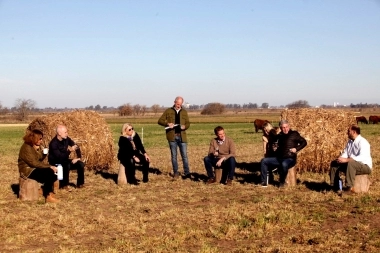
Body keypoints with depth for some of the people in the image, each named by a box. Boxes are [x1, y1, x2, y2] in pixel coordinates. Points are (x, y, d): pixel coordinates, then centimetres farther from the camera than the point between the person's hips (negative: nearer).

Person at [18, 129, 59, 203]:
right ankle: (48, 196, -13)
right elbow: (34, 163, -25)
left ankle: (49, 193, -3)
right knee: (48, 174, -25)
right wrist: (49, 166, -25)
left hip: (35, 168, 9)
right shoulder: (26, 148, -19)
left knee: (53, 172, -11)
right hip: (27, 170, -9)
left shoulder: (37, 146, 8)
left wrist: (44, 153, -9)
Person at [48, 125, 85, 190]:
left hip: (65, 161, 7)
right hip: (55, 164, -7)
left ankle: (80, 184, 2)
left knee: (80, 164, -10)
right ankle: (64, 185, -21)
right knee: (66, 165, -36)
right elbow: (60, 157, -34)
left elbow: (76, 147, 2)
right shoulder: (53, 143, -26)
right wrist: (69, 151, -43)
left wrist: (78, 158, -9)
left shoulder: (66, 139, -6)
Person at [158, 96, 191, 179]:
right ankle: (175, 173, 13)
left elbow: (188, 123, 13)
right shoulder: (168, 111, 5)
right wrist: (167, 124, -16)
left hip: (182, 136, 1)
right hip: (172, 136, -1)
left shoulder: (184, 112, 11)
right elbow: (160, 121, 3)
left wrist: (185, 126, -11)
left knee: (184, 155, -3)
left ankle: (187, 173, -2)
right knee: (174, 155, 6)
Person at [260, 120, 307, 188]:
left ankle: (282, 182, -15)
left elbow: (304, 142, 1)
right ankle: (264, 182, -8)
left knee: (284, 164, -41)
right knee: (264, 161, -8)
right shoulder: (280, 136, 17)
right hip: (278, 158, 6)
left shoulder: (294, 134, 2)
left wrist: (296, 149, -12)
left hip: (290, 159, -6)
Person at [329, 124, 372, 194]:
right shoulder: (350, 141, 9)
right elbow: (345, 153, 11)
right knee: (334, 163, 1)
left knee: (350, 163, -38)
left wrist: (346, 160, -35)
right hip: (351, 165, 9)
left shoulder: (362, 142, -18)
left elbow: (362, 157, -31)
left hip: (365, 166, -9)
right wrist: (341, 158, -14)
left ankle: (350, 188, -37)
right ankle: (334, 186, -2)